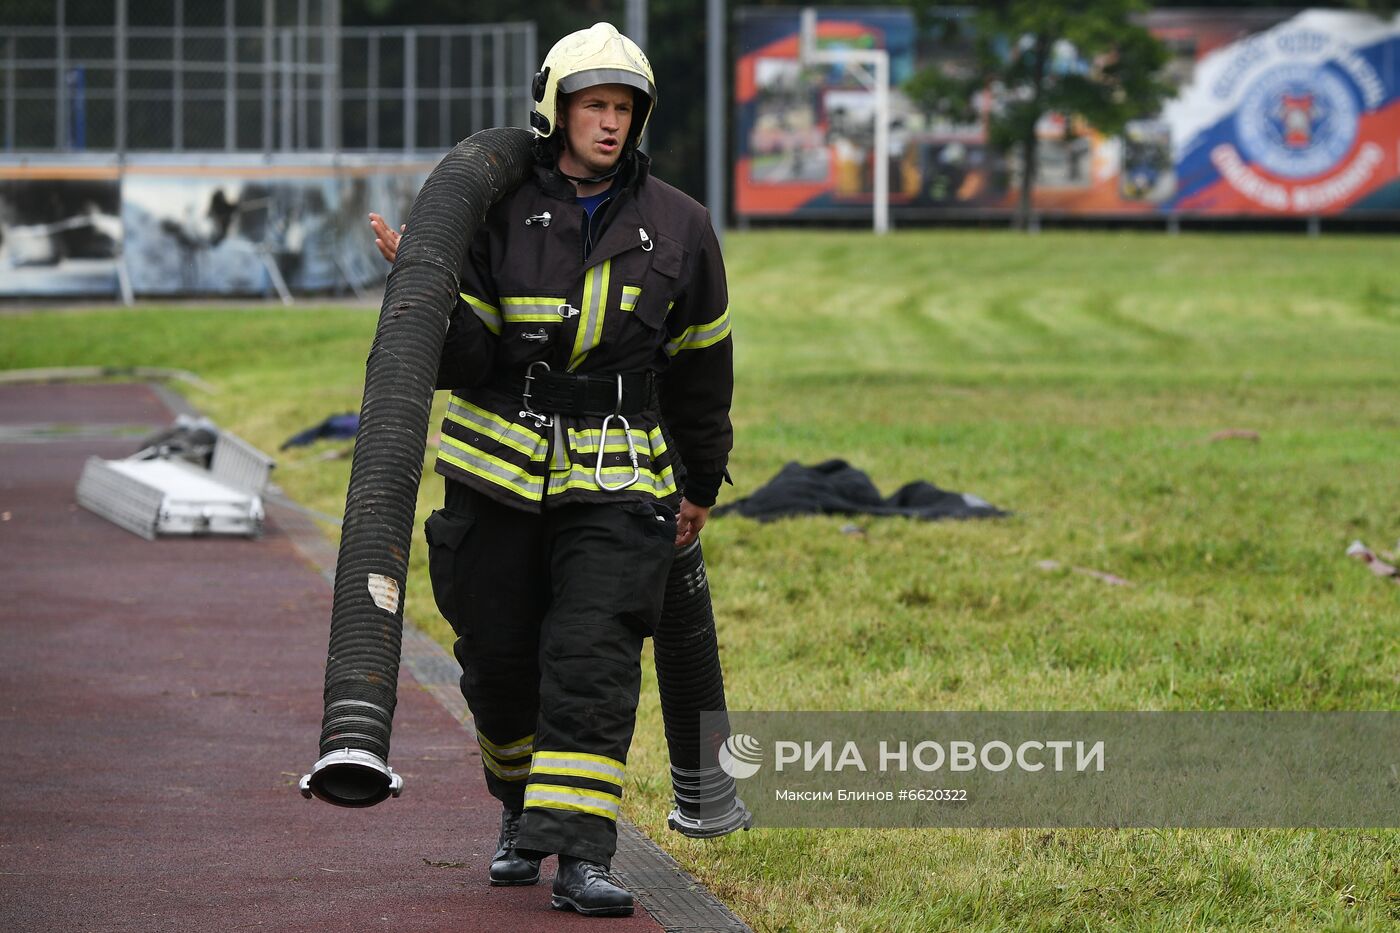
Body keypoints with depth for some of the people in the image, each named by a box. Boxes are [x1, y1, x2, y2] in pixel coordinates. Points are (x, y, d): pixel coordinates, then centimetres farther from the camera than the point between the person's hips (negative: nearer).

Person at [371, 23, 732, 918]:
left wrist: (700, 484, 19)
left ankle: (580, 853, -20)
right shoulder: (501, 215, -2)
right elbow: (463, 363, -6)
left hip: (615, 482, -1)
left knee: (593, 659, -15)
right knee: (500, 659, 8)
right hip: (498, 473, 1)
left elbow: (701, 363, 13)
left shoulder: (678, 228, 1)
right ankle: (524, 808, 35)